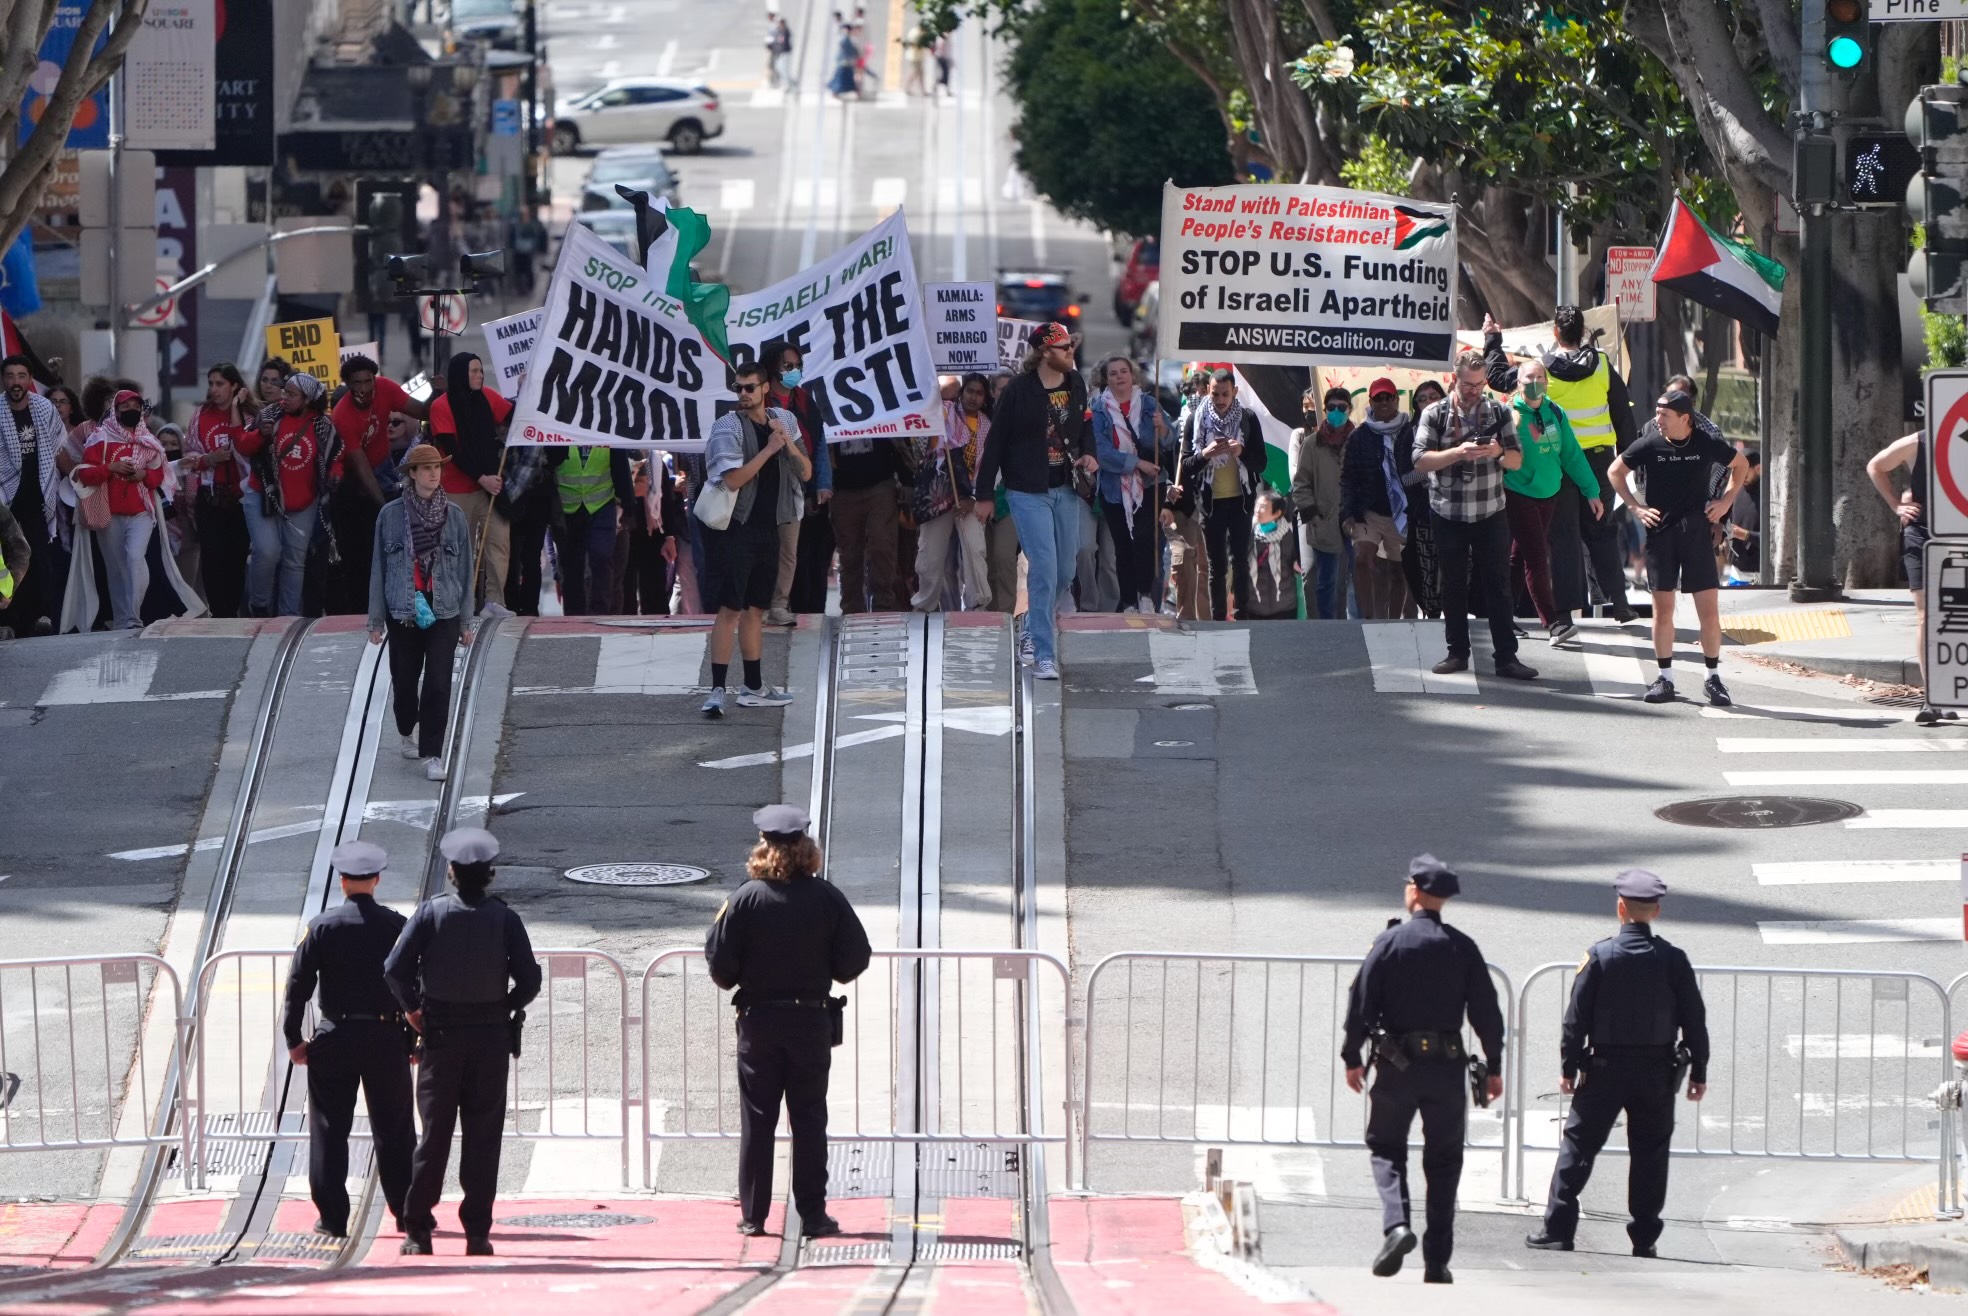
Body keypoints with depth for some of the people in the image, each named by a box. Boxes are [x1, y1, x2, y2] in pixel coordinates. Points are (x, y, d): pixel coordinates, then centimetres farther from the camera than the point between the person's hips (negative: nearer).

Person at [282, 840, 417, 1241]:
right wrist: (414, 1039, 8)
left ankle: (332, 1217, 2)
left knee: (330, 1129, 5)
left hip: (334, 1039, -1)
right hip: (387, 1038, 1)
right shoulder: (396, 925, -1)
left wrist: (294, 1039, 2)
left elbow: (299, 983, -5)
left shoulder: (322, 926, -4)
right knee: (394, 1129, 11)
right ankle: (408, 1211, 14)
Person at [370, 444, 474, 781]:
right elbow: (379, 567, 3)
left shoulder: (454, 515, 2)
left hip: (443, 613, 0)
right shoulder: (391, 515, -1)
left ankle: (432, 755, -7)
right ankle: (407, 734, 40)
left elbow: (464, 567, 7)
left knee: (438, 685, -10)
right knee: (404, 680, 12)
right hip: (403, 613, 0)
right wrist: (376, 620, 3)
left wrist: (465, 619, 8)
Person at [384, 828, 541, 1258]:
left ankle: (418, 1230, 2)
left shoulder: (431, 912, -3)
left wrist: (411, 1008, 4)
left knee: (434, 1133, 4)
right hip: (491, 1038, 0)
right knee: (483, 1137, 3)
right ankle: (477, 1231, 0)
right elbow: (530, 979, -7)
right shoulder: (504, 918, -2)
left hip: (441, 1034, 0)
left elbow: (395, 968, -11)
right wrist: (508, 1009, 10)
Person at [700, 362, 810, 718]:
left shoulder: (783, 422, 9)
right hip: (736, 527, -6)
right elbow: (733, 479, -20)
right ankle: (718, 691, -13)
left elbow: (806, 473, 9)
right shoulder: (729, 426, -10)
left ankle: (753, 688, 22)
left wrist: (790, 446, -10)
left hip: (767, 526, 6)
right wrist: (769, 449, -18)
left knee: (755, 608, 14)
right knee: (730, 608, -11)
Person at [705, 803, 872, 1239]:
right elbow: (854, 960, -5)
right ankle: (812, 1215, 5)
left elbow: (720, 965, -8)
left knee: (756, 1120, 7)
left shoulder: (745, 899, -9)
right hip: (811, 1020, 0)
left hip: (758, 1022, 0)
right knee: (809, 1120, 6)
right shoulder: (827, 898, -7)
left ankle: (753, 1215, 6)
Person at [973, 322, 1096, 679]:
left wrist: (1088, 454, -1)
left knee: (1065, 571, 11)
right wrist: (983, 495, -5)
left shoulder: (1075, 384, 5)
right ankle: (1044, 656, -9)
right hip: (1028, 492, -6)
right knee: (1044, 569, -12)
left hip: (1065, 489, 6)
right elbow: (995, 442, -6)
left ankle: (1034, 630, 34)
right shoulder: (1019, 391, -12)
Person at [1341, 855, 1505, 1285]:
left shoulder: (1390, 942, -5)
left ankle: (1396, 1224, -14)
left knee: (1386, 1147, 12)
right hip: (1447, 1067, 2)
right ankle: (1437, 1261, 6)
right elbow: (1486, 1011, 2)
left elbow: (1361, 1003, -5)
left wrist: (1353, 1057, 4)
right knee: (1443, 1160, 9)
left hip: (1397, 1065, -2)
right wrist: (1493, 1067, 11)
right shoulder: (1462, 947, 1)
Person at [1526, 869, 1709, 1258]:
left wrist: (1568, 1067, 2)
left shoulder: (1600, 956, -8)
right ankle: (1644, 1237, 8)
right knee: (1649, 1153, 8)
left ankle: (1558, 1230, 2)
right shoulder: (1673, 960, -3)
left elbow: (1577, 1016, -6)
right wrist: (1699, 1073, 9)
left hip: (1605, 1069, -1)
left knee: (1578, 1144, 6)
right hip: (1657, 1073, 1)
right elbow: (1694, 1019, 0)